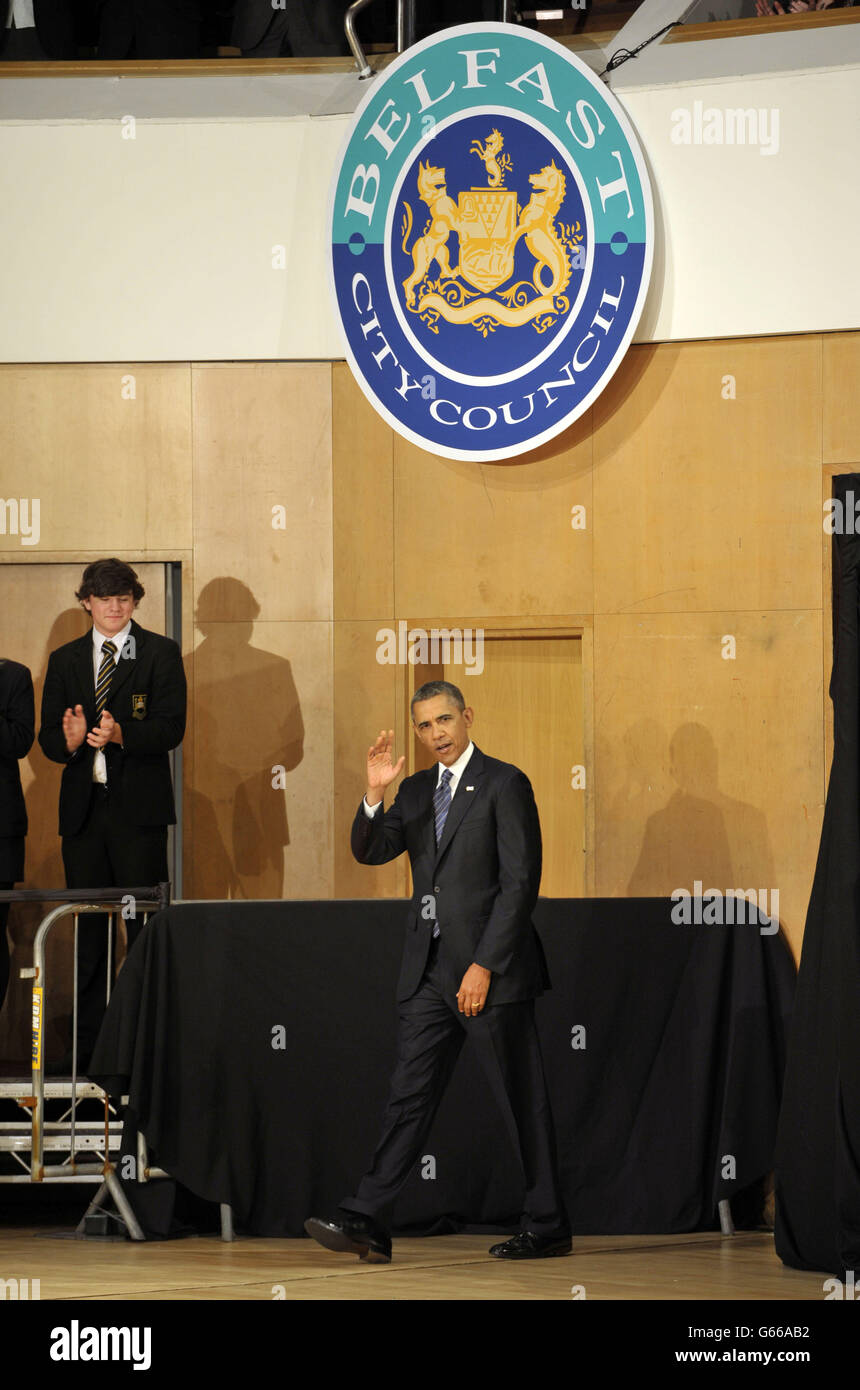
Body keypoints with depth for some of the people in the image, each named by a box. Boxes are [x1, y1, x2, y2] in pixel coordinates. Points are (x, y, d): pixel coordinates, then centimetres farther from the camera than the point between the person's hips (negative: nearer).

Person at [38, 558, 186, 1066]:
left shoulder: (161, 653, 3)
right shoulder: (65, 660, 15)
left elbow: (171, 728, -6)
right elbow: (48, 736, 11)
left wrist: (120, 734, -22)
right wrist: (70, 739, -13)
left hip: (139, 808, -4)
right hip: (83, 808, 4)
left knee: (144, 927, -7)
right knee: (89, 929, 5)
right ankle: (88, 1044, 9)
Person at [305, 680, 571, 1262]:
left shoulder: (504, 784, -6)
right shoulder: (417, 790, 15)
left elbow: (520, 882, -12)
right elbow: (370, 852, 8)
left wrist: (484, 966, -16)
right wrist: (375, 794, -10)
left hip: (491, 970, -6)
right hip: (430, 971, 6)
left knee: (523, 1102, 2)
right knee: (409, 1096, 2)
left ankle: (548, 1228, 10)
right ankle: (366, 1224, -3)